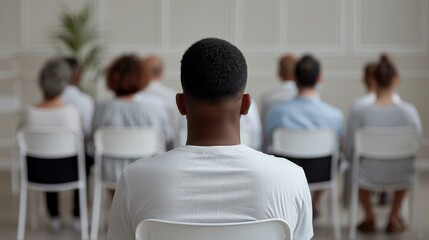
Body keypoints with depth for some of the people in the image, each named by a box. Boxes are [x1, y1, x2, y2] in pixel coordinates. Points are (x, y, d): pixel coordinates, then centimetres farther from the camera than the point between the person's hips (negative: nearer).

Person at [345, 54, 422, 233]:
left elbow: (349, 152, -10)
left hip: (370, 177, -1)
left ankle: (369, 217, 40)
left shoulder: (359, 114, -19)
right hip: (401, 177, 1)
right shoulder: (409, 111, -15)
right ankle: (394, 217, 43)